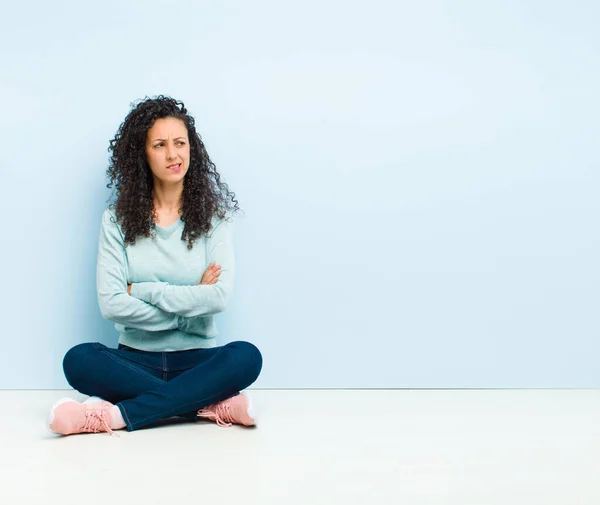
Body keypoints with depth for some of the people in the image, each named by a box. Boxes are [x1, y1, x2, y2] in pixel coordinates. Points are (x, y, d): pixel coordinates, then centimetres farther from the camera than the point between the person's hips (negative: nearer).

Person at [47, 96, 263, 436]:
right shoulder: (118, 219, 3)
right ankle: (214, 405, -28)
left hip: (197, 358, 0)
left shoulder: (214, 216, 3)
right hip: (137, 358, 1)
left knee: (246, 357, -31)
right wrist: (190, 304, -10)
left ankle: (115, 415, -31)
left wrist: (142, 291, -11)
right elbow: (111, 304, -9)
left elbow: (221, 296, -11)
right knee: (80, 360, -29)